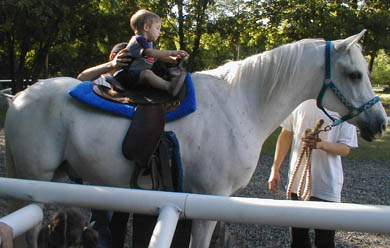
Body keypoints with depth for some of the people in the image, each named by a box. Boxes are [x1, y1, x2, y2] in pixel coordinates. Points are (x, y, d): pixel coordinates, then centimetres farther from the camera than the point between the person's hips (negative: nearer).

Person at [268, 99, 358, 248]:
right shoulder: (301, 102, 4)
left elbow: (345, 148, -7)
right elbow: (286, 135, 9)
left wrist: (322, 144, -27)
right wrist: (275, 169, 8)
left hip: (326, 185, -2)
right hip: (297, 181, 2)